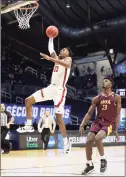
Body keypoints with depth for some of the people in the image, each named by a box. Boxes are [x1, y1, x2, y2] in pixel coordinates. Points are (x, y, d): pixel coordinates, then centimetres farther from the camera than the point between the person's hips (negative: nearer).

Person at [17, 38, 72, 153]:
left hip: (60, 90, -7)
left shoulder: (68, 59, -2)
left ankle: (66, 142, 5)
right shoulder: (57, 59, 19)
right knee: (28, 100, -1)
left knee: (59, 118, -8)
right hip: (51, 87, 7)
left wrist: (50, 59, -33)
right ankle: (29, 126, 6)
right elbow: (50, 49, 33)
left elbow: (67, 65, -28)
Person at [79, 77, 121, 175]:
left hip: (109, 123, -4)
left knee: (97, 138, -29)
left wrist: (116, 128, -8)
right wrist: (82, 125, -2)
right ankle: (90, 165, 9)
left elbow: (117, 114, -1)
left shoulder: (116, 97, 0)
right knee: (88, 141, -9)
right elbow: (89, 113, 9)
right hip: (98, 121, 5)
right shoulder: (97, 98, 8)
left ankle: (103, 160, -7)